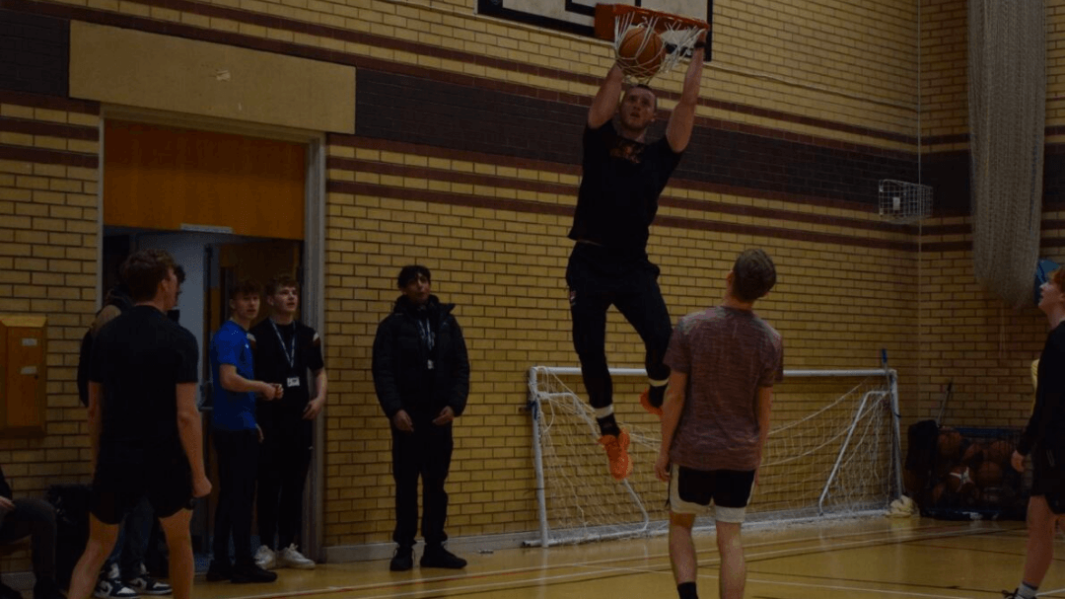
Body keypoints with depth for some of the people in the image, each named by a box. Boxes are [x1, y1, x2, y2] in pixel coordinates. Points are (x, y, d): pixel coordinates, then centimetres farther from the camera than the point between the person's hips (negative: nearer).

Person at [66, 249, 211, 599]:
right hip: (164, 460, -3)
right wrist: (199, 473, -6)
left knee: (96, 549, 9)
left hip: (116, 458, 3)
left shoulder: (106, 337, 4)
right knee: (179, 543, 19)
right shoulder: (179, 340, -10)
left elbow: (94, 409, 8)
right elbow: (186, 414, -14)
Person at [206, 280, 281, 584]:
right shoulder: (229, 336, -14)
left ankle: (221, 563, 13)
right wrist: (263, 386, -12)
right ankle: (244, 564, 0)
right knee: (241, 498, -4)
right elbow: (228, 380, -26)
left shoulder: (241, 336, 17)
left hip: (237, 426, 10)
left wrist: (252, 422, 18)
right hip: (236, 428, -10)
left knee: (230, 498, 10)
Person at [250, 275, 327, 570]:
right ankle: (266, 547, 7)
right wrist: (252, 417, -9)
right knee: (269, 485, -1)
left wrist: (320, 397, 3)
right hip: (268, 418, -4)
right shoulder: (257, 335, -4)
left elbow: (319, 370, 20)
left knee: (295, 484, 7)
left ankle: (288, 546, 14)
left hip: (300, 417, 4)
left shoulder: (308, 335, 10)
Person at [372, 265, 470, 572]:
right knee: (406, 485, 2)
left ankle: (435, 548, 11)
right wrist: (394, 410, -17)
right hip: (407, 416, -3)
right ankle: (404, 549, 8)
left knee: (436, 484, 5)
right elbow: (383, 372, -6)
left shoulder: (447, 322, 9)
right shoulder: (392, 325, 0)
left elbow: (461, 368, 6)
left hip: (440, 415, 3)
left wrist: (454, 405, -7)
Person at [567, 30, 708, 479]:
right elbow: (613, 83, 3)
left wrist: (697, 53, 18)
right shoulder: (600, 140, 9)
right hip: (589, 264, -1)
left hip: (634, 266, 1)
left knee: (663, 340, -18)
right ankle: (611, 434, 16)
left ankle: (657, 397, 15)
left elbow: (689, 101, 12)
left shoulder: (659, 155, 13)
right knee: (590, 353, -2)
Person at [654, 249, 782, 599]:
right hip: (741, 455, 2)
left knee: (680, 525, 17)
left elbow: (675, 395, -9)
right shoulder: (770, 340, -4)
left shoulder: (691, 327, -11)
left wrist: (664, 450, 0)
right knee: (730, 539, 6)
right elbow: (764, 407, 2)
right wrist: (757, 456, 14)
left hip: (693, 451, -1)